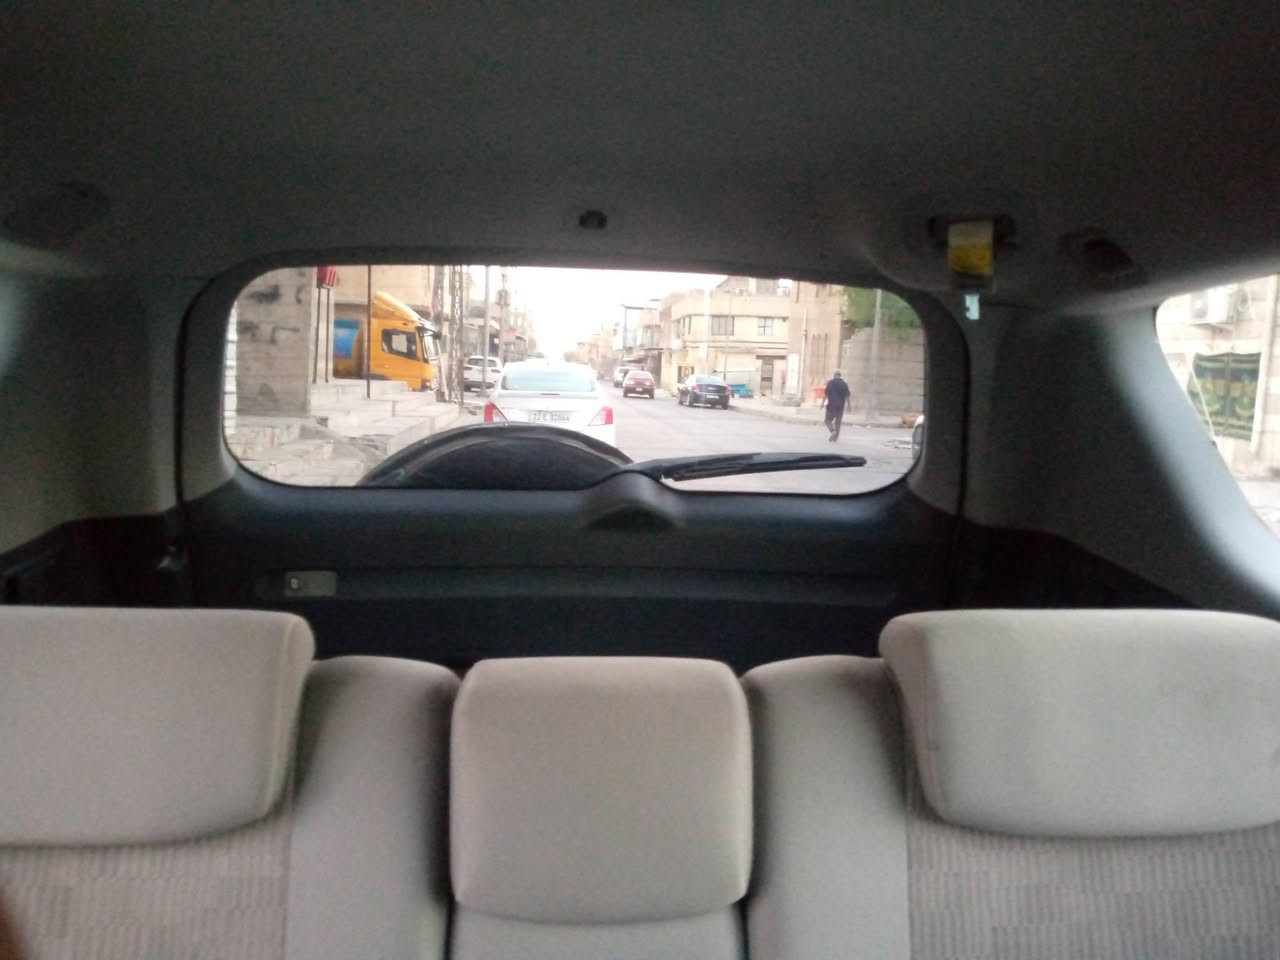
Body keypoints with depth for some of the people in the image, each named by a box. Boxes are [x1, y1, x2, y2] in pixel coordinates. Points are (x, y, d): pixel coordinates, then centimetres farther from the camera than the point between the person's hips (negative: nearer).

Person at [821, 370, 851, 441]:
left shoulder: (830, 382, -4)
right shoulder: (844, 384, 3)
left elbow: (826, 394, -8)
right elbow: (847, 396, 3)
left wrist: (823, 403, -4)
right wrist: (848, 405, 11)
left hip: (831, 405, -3)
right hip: (840, 406, 3)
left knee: (828, 420, 8)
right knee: (838, 422, 9)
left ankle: (833, 430, -19)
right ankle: (834, 438, 8)